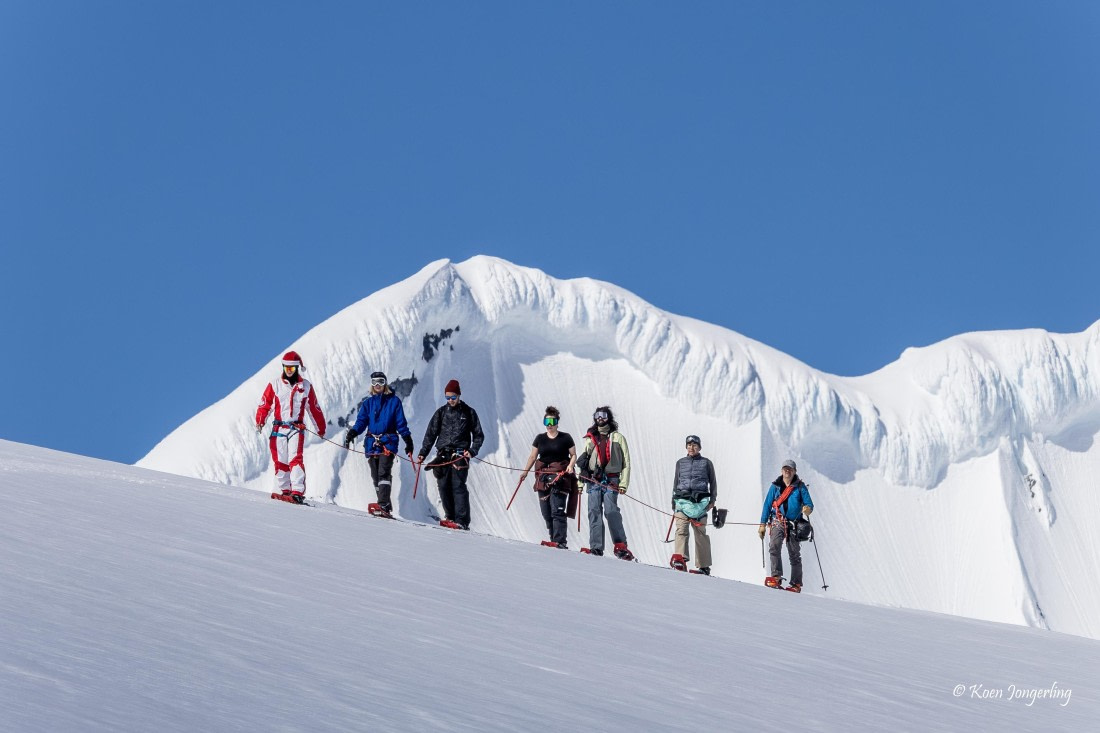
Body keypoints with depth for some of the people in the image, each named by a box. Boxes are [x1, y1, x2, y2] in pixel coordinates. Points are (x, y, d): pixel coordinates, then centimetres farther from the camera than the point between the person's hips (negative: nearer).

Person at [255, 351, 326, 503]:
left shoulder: (305, 386, 8)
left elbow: (314, 408, 15)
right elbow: (264, 404, 2)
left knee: (295, 458, -17)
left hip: (297, 428, -2)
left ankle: (298, 492, -25)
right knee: (280, 460, 4)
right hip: (278, 428, 2)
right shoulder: (275, 384, 6)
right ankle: (283, 490, 16)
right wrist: (260, 421, -13)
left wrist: (321, 428, 19)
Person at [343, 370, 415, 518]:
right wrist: (352, 433, -10)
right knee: (375, 476, 1)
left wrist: (408, 441, 2)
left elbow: (401, 423, 9)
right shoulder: (368, 403, 17)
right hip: (372, 443, 4)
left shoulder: (394, 401, 9)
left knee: (384, 472, -19)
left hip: (388, 441, -4)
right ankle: (385, 505, 7)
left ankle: (383, 506, -29)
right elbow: (361, 422, 8)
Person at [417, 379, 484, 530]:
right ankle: (450, 517, 7)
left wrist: (472, 451, -7)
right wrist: (423, 453, 6)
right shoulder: (441, 412, 14)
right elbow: (431, 433, 15)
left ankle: (462, 521, -18)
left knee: (458, 486, -14)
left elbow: (478, 435, 9)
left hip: (460, 455, -4)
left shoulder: (468, 412, 7)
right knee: (444, 486, -3)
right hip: (443, 454, 4)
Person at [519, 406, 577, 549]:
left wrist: (570, 466, -11)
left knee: (557, 510, -16)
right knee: (546, 512, 1)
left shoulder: (565, 438, 4)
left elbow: (573, 455, 8)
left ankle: (560, 541, -19)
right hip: (543, 477, 4)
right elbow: (533, 456, 15)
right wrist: (525, 471, 3)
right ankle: (554, 540, 10)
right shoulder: (540, 438, 13)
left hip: (560, 476, -4)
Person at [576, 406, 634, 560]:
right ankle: (596, 547, -8)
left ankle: (620, 546, -18)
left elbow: (626, 462, 7)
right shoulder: (590, 439, 21)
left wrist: (623, 483, -4)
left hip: (610, 480, -3)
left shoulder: (618, 438, 11)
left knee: (611, 511, -17)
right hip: (593, 479, 3)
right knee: (594, 511, -7)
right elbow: (583, 462, 24)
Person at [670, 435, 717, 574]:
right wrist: (673, 503, 20)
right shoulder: (680, 463, 19)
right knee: (681, 530, -16)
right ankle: (680, 559, -28)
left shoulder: (706, 463, 12)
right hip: (682, 500, 2)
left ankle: (704, 566, 3)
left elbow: (713, 483, 15)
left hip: (700, 502, -2)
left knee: (701, 533, -1)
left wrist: (712, 500, 4)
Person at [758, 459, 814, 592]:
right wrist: (763, 524, 6)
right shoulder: (775, 486, 8)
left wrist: (807, 509, -24)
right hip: (778, 521, 0)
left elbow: (809, 503, 1)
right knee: (774, 546, -23)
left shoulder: (800, 487, 5)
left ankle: (796, 584, 10)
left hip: (794, 523, 0)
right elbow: (767, 505, 11)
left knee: (794, 554, 3)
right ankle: (776, 577, -24)